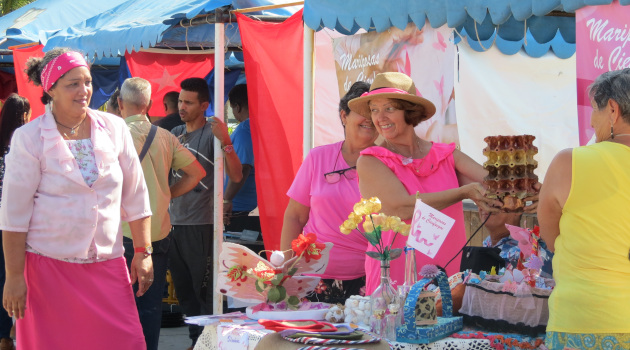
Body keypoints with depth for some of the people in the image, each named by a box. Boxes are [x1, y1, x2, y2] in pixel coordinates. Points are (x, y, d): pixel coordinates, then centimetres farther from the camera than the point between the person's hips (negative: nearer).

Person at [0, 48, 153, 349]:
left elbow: (135, 195, 10)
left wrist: (143, 252, 7)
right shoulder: (29, 138, -5)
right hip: (49, 266, -3)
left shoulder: (114, 129, 4)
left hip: (107, 265, 3)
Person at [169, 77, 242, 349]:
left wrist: (225, 142, -30)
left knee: (204, 290, -3)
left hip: (201, 224, -7)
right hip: (174, 222, 7)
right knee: (183, 289, 13)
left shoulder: (212, 134, -9)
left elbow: (236, 176, -19)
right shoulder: (175, 133, 12)